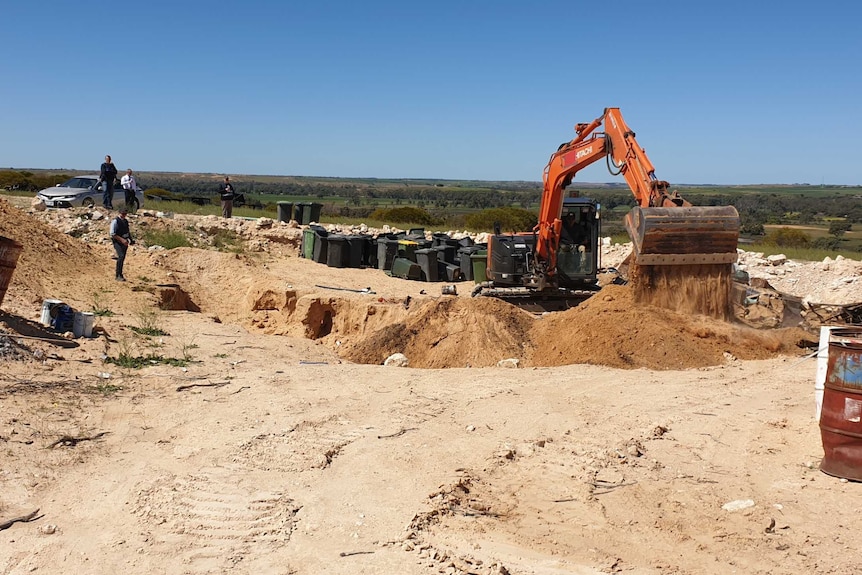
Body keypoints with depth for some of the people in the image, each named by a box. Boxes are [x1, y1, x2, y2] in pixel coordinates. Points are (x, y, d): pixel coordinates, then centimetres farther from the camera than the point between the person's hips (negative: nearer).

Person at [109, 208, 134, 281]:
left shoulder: (126, 221, 12)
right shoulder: (115, 221, -11)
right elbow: (112, 234, -16)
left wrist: (131, 240, 11)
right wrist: (122, 239, -24)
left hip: (124, 242, 7)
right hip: (117, 242, -7)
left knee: (122, 258, 10)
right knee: (121, 256, -22)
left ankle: (120, 274, 20)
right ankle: (119, 276, -21)